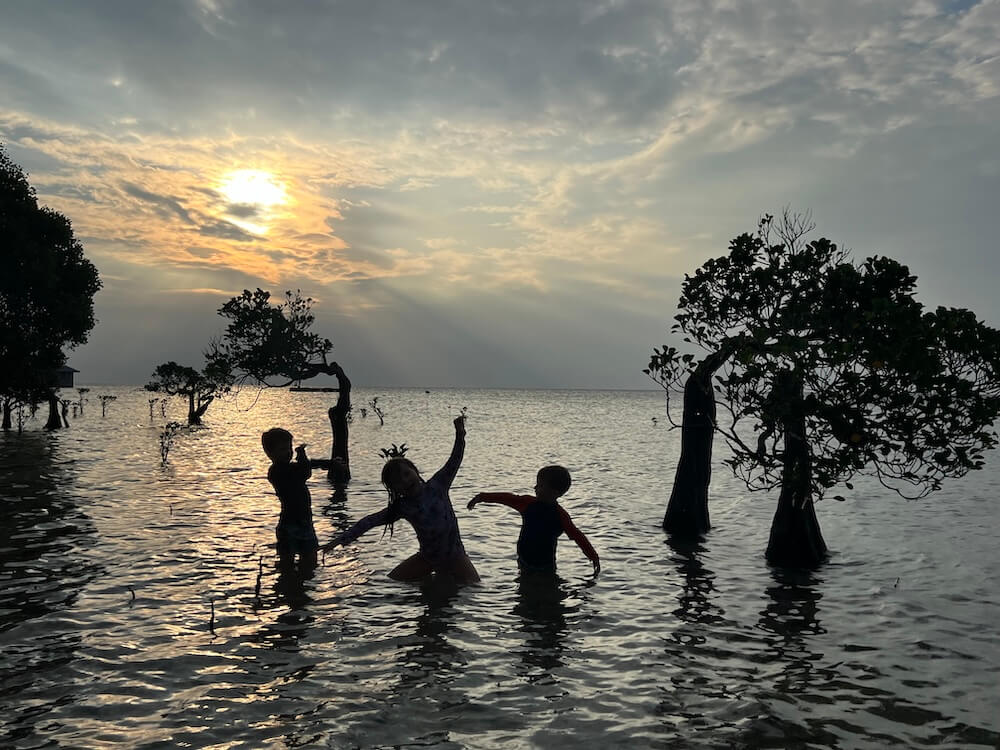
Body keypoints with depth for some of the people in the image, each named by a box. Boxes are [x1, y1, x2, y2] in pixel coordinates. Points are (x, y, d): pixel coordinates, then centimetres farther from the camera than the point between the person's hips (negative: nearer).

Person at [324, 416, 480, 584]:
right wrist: (340, 540, -16)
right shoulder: (401, 507, -7)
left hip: (454, 555, -3)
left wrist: (459, 434, -33)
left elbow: (454, 461, -17)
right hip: (427, 557, 3)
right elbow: (370, 521, -9)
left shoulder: (437, 485, -10)